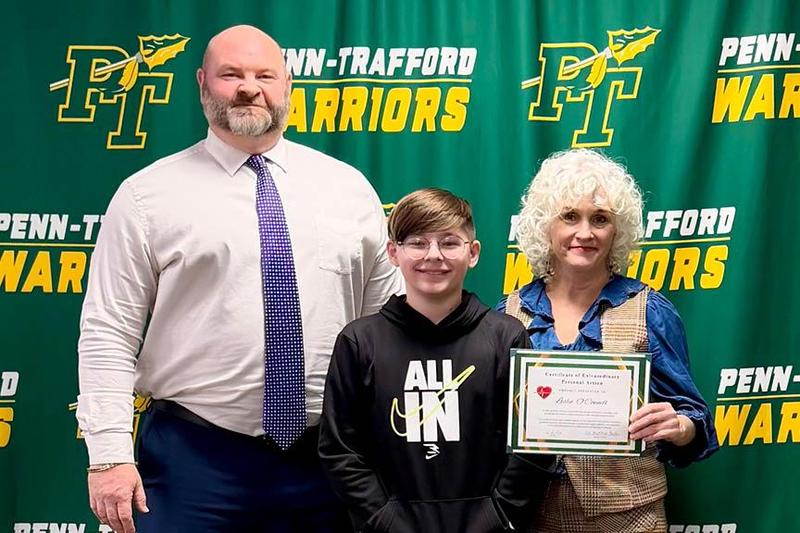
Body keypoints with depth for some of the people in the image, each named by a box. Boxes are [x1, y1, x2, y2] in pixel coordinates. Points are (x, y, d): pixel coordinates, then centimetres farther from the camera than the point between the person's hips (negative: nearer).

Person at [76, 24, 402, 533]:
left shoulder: (349, 187, 6)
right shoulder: (147, 195, -1)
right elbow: (108, 335, -3)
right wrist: (110, 454, -10)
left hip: (327, 457, 3)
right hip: (194, 459, -2)